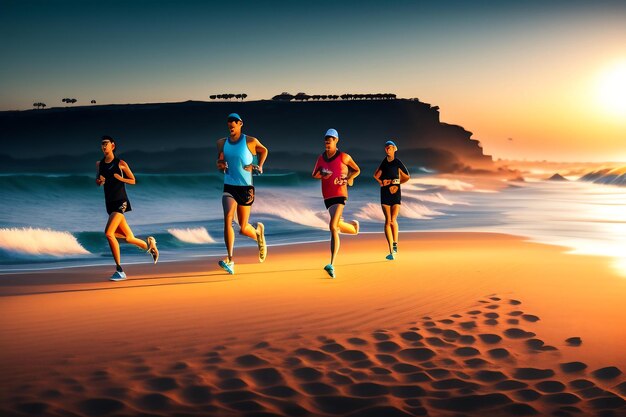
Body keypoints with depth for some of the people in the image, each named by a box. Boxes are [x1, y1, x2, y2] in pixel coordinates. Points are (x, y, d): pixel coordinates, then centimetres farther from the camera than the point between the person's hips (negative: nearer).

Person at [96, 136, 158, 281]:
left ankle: (119, 271, -18)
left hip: (120, 202, -6)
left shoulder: (121, 164, -2)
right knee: (128, 238, 7)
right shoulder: (99, 164, 11)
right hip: (110, 204, 6)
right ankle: (149, 244, 37)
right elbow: (98, 182, 22)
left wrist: (120, 178, -14)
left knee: (109, 233, -22)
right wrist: (99, 181, -2)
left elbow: (133, 180, 5)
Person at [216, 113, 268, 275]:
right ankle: (230, 260, -21)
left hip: (246, 188, -2)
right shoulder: (222, 143, 6)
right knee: (228, 219, -21)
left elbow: (264, 150, 17)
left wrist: (259, 166, 5)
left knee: (243, 229, 4)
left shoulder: (250, 141, -2)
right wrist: (220, 166, -4)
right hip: (229, 187, 2)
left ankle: (258, 231, 41)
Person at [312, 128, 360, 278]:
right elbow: (315, 175, 20)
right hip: (327, 196, 6)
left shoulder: (344, 157, -1)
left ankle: (332, 265, -21)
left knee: (333, 227, -19)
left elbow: (357, 170, 11)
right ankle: (353, 225, 49)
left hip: (340, 195, -6)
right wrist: (322, 175, -3)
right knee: (336, 226, 12)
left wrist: (350, 178, -8)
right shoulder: (321, 158, 12)